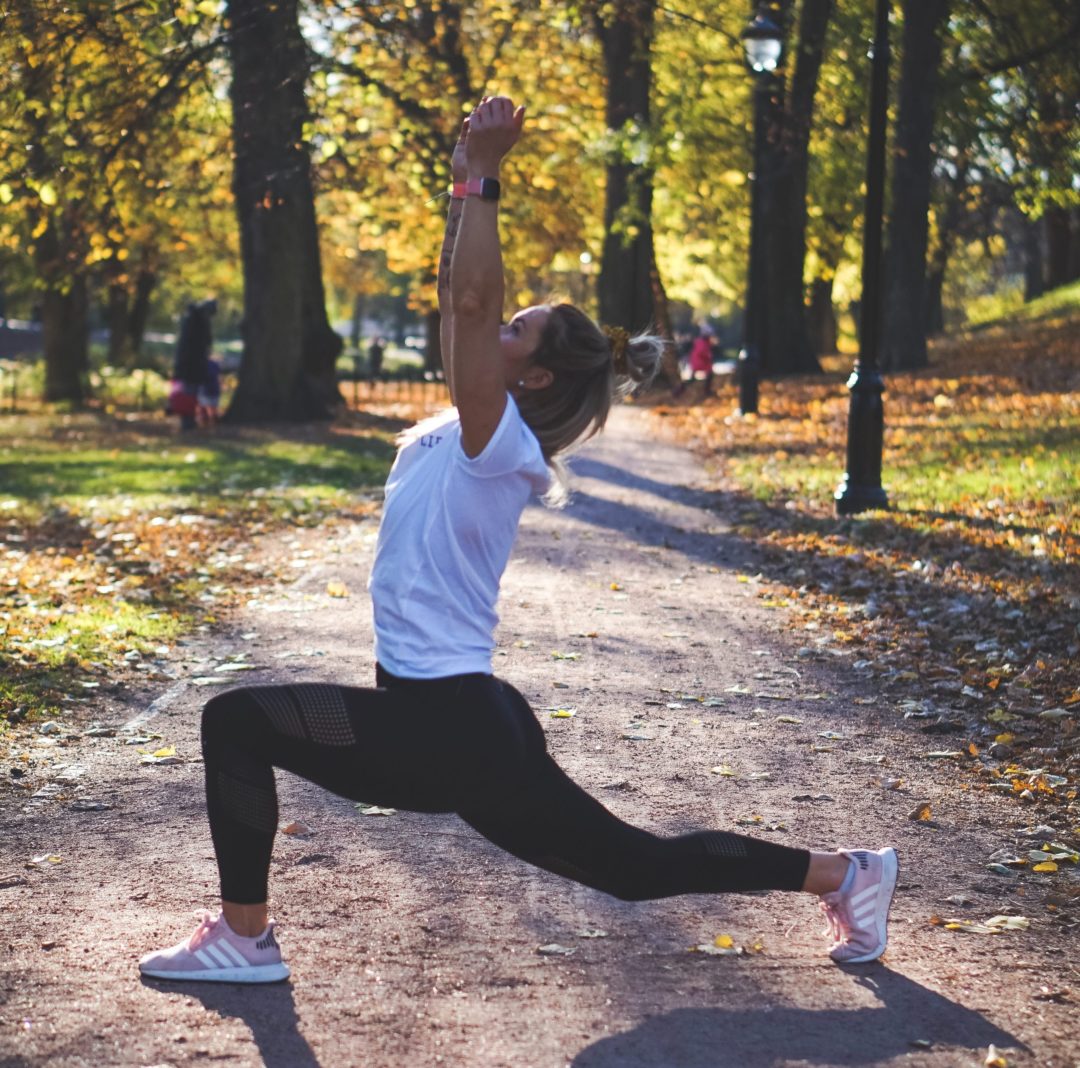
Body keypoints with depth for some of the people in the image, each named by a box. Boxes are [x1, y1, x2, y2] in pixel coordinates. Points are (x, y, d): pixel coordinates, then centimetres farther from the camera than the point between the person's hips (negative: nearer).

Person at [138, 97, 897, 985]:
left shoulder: (499, 444, -14)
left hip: (445, 728, -10)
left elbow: (471, 299, -25)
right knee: (637, 865, 14)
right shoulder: (472, 430, 9)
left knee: (237, 721, -6)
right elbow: (461, 300, 15)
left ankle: (244, 936, 3)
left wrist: (482, 178, -20)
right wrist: (466, 183, 10)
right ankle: (844, 873, 19)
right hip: (455, 718, 10)